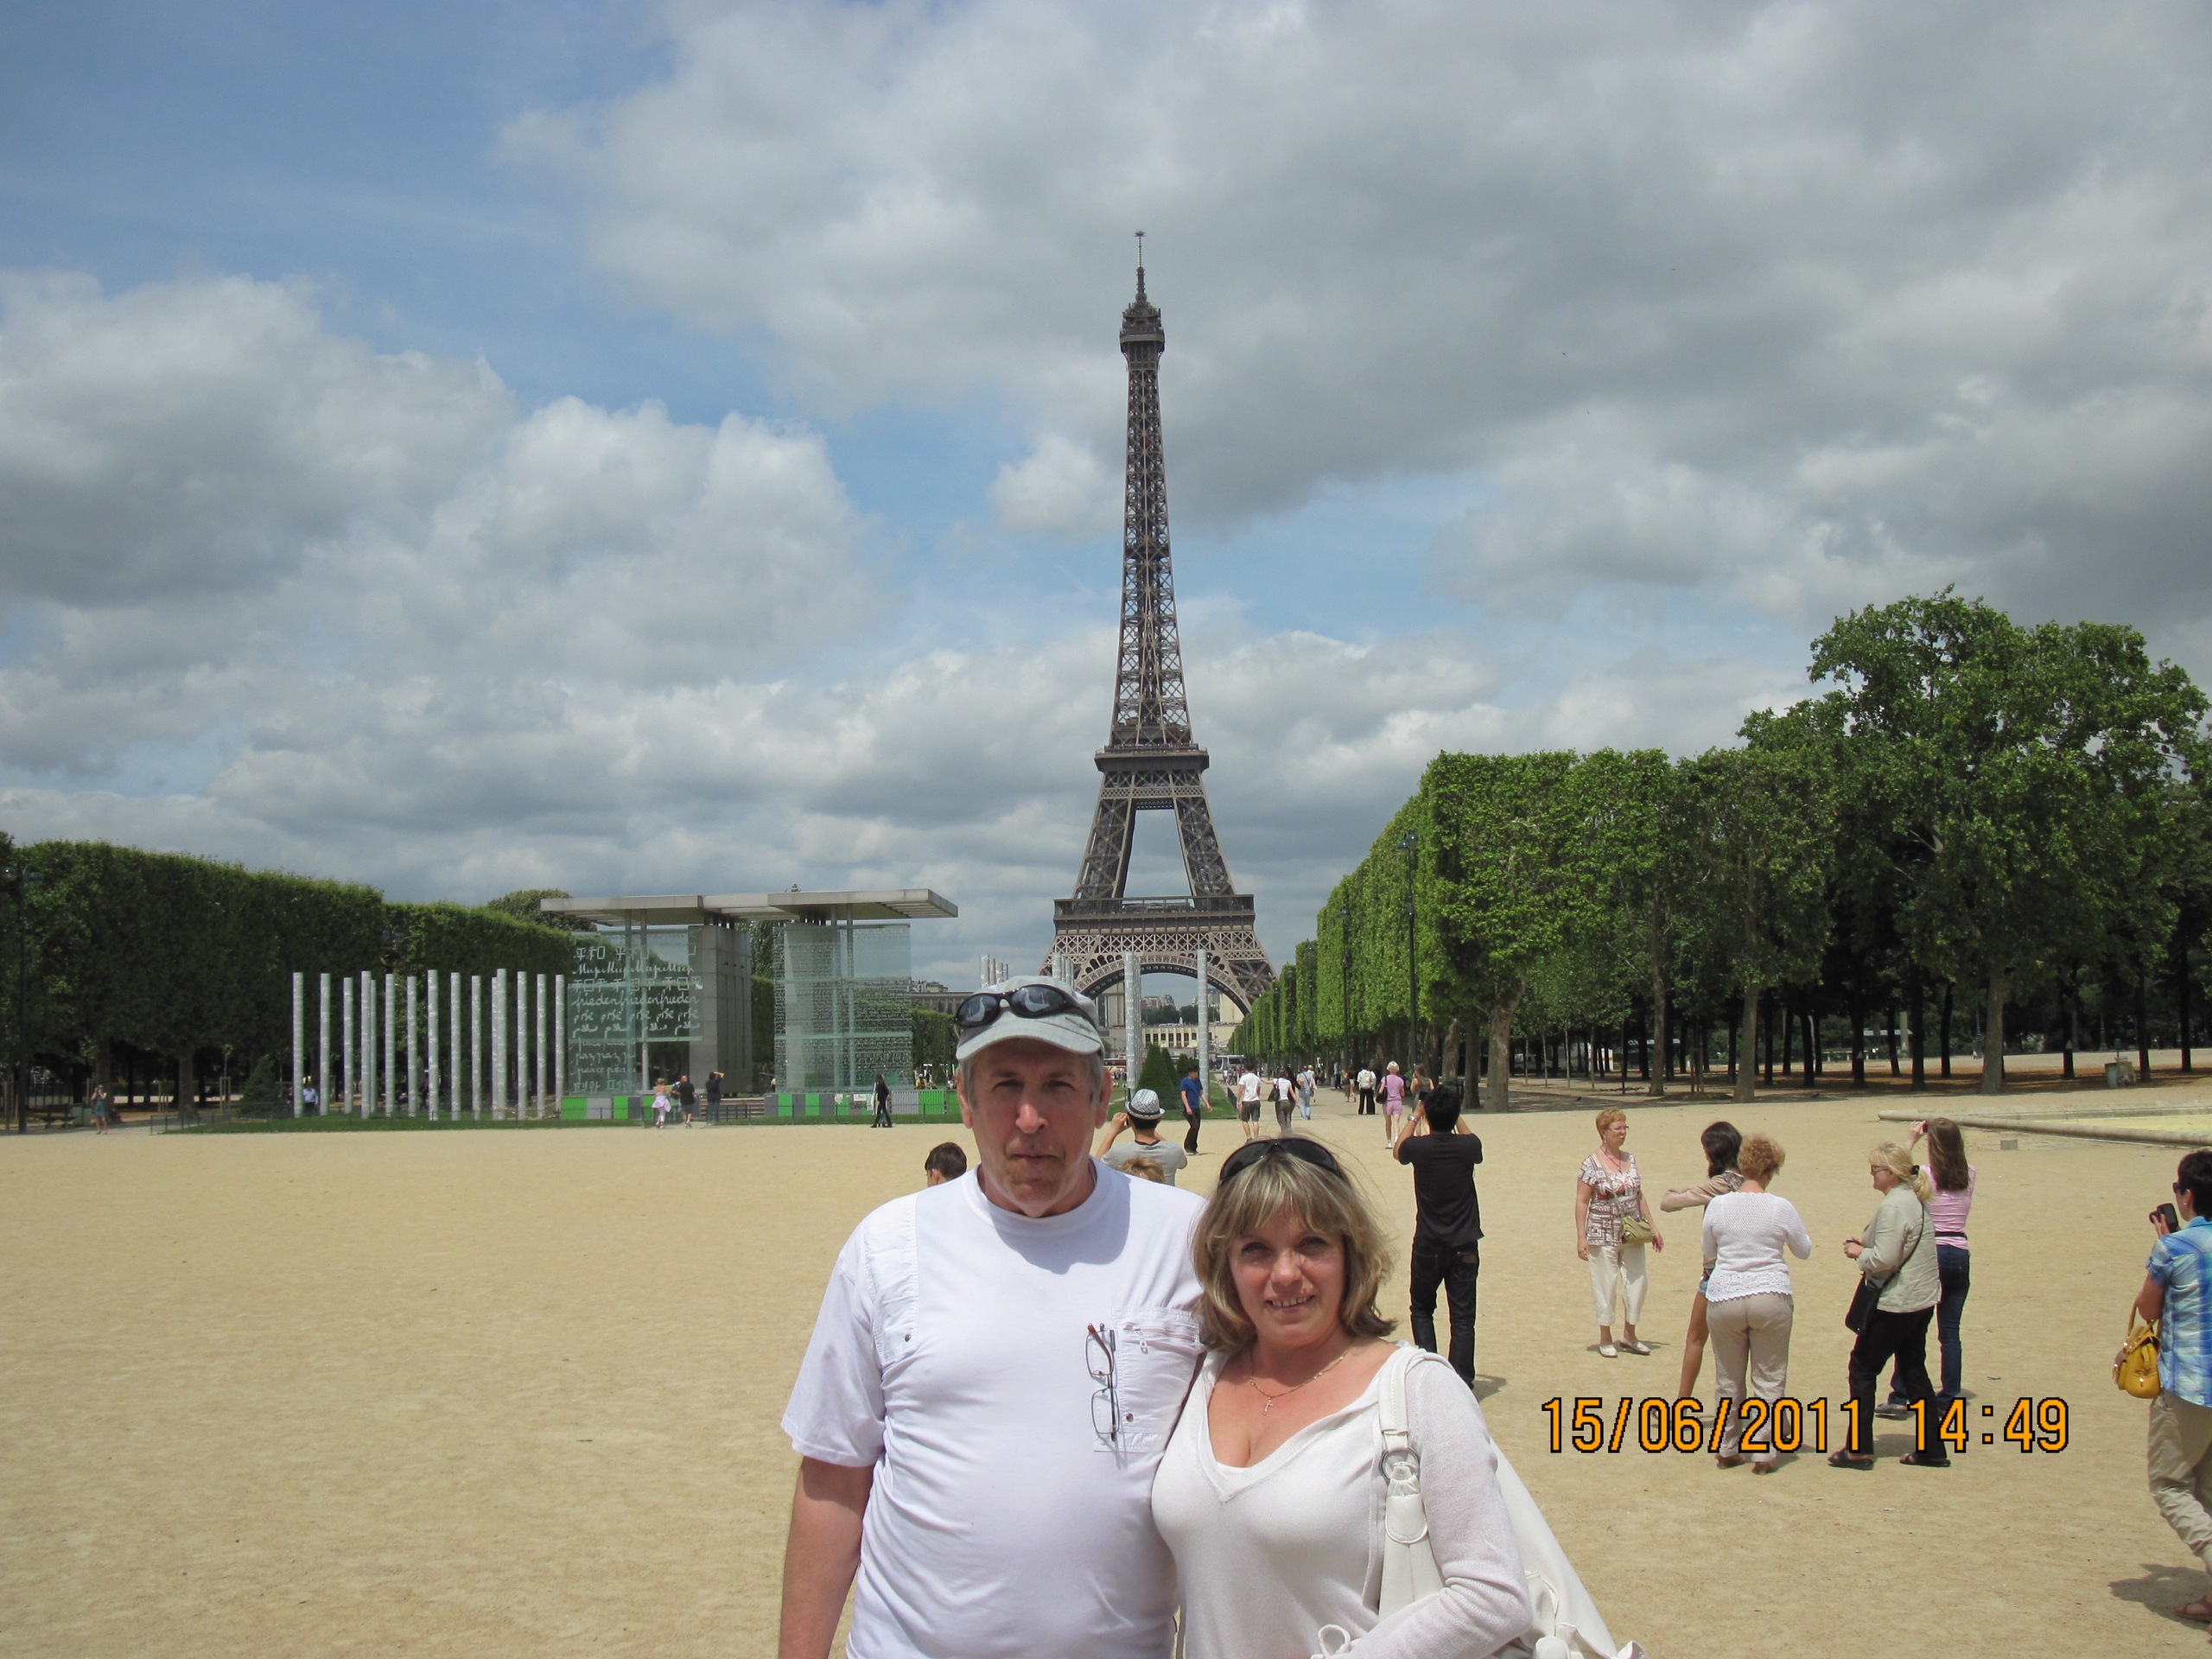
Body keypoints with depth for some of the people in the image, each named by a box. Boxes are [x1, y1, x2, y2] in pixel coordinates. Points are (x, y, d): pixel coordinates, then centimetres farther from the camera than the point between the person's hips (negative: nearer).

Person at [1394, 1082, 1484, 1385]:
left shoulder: (1419, 1147, -10)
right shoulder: (1467, 1146, -8)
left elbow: (1399, 1150, 15)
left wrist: (1416, 1116, 19)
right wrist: (1456, 1117, 17)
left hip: (1428, 1246, 0)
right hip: (1464, 1246, 1)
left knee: (1422, 1310, 17)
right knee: (1462, 1317, 4)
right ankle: (1461, 1384, 1)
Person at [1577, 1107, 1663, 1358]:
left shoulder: (1630, 1159, 7)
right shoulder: (1592, 1164, -10)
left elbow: (1639, 1197, 15)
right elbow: (1581, 1202, -9)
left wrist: (1652, 1227, 14)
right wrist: (1581, 1238, -13)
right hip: (1604, 1235, -5)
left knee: (1636, 1283, 6)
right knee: (1606, 1286, 2)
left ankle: (1629, 1335, 24)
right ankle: (1605, 1339, 17)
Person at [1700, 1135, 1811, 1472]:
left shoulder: (1718, 1205, -2)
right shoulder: (1781, 1208, -6)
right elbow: (1804, 1252, 9)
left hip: (1724, 1298, 2)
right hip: (1770, 1298, -1)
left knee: (1729, 1381, 14)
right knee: (1769, 1381, 8)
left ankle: (1728, 1450, 21)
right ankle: (1764, 1453, 8)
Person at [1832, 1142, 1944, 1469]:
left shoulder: (1893, 1206, -19)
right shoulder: (1916, 1201, 11)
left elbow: (1884, 1259, -24)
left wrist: (1859, 1253, -6)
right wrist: (1867, 1246, 8)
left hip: (1895, 1304, -9)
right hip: (1922, 1300, 9)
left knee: (1863, 1369, 1)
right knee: (1914, 1372, 15)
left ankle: (1859, 1449, 3)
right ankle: (1932, 1449, 16)